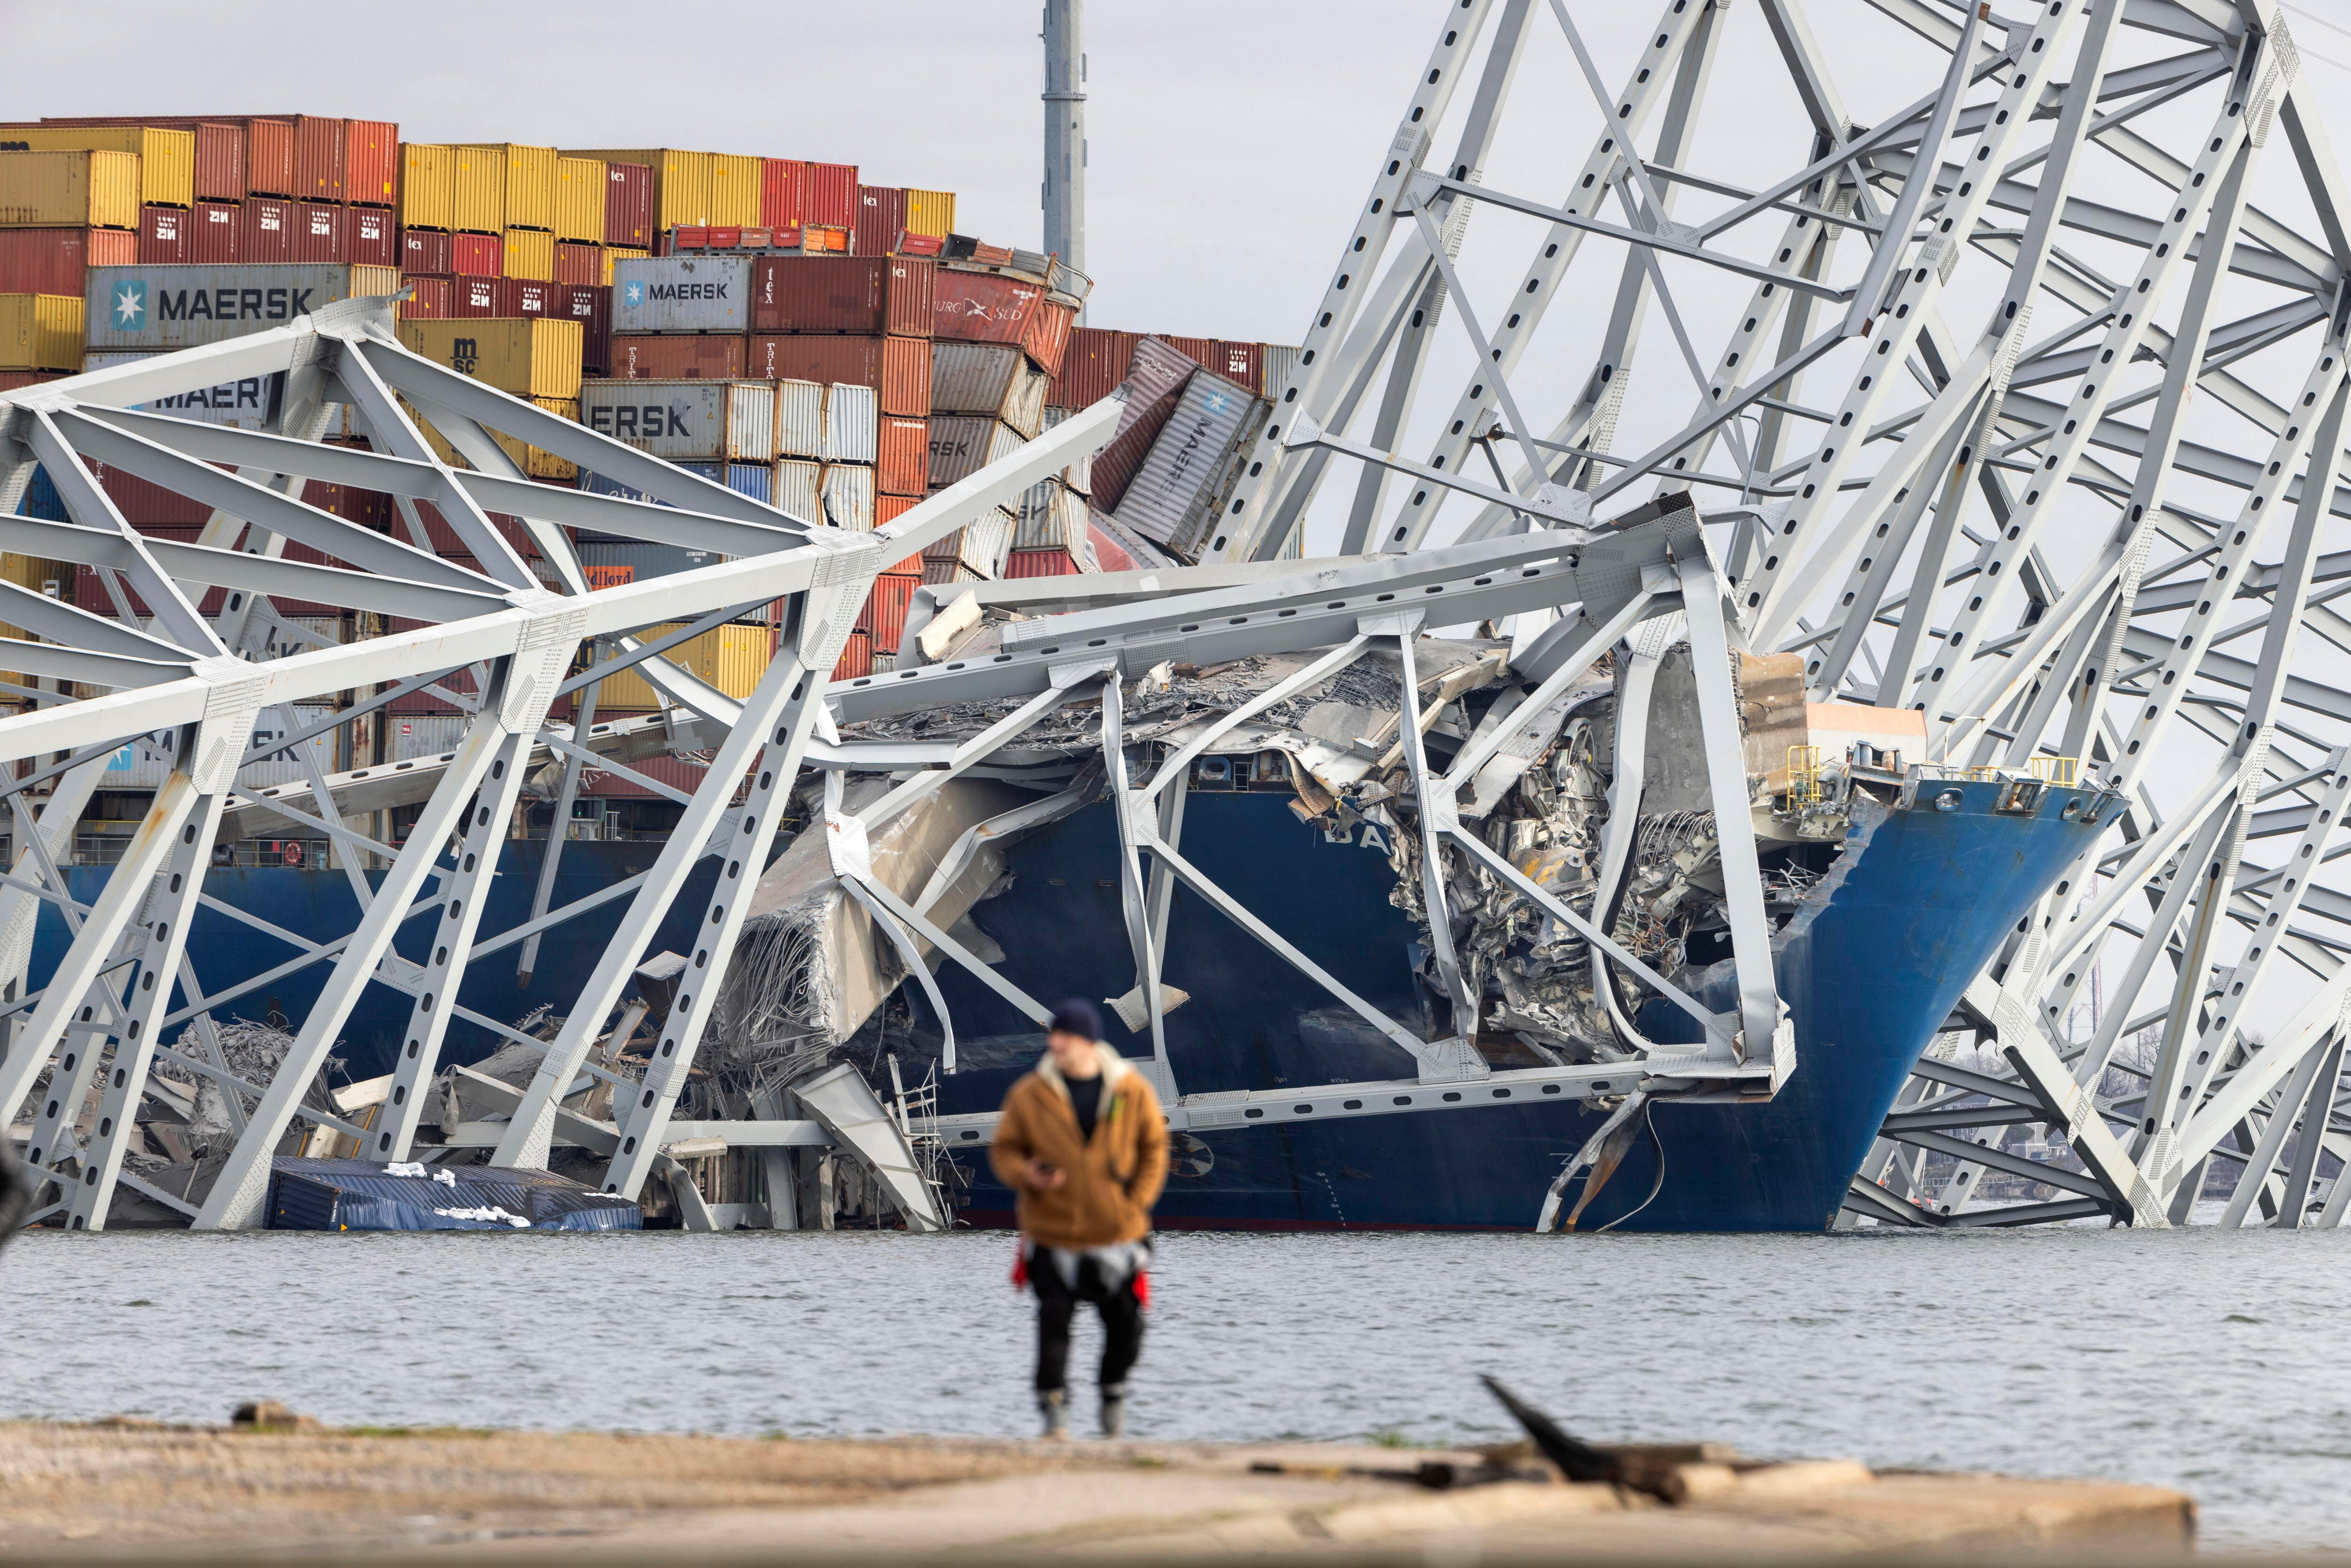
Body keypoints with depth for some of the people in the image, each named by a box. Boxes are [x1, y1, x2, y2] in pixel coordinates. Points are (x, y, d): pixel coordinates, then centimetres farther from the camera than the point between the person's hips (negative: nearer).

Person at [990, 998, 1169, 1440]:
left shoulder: (1133, 1091, -1)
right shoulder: (1029, 1095, -3)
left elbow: (1154, 1148, 7)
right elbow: (1003, 1151, 3)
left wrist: (1137, 1202, -3)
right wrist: (1026, 1175, -18)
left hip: (1118, 1234, 1)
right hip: (1053, 1236, -1)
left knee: (1125, 1326, 10)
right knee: (1054, 1325, -7)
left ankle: (1114, 1394, 34)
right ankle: (1055, 1413, 0)